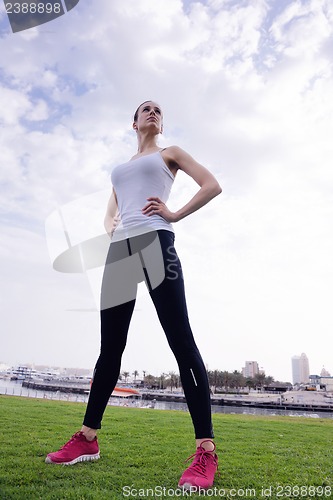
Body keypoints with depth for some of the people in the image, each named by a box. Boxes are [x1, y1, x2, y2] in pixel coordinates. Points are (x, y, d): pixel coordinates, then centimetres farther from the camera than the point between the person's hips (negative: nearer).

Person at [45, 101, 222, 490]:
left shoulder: (169, 153, 19)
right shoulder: (122, 166, 32)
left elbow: (212, 185, 7)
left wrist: (175, 215, -4)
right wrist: (109, 224, 9)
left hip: (155, 242, -5)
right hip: (119, 250, 6)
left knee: (180, 340, -13)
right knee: (110, 346, 5)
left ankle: (206, 451, -10)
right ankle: (87, 439, 14)